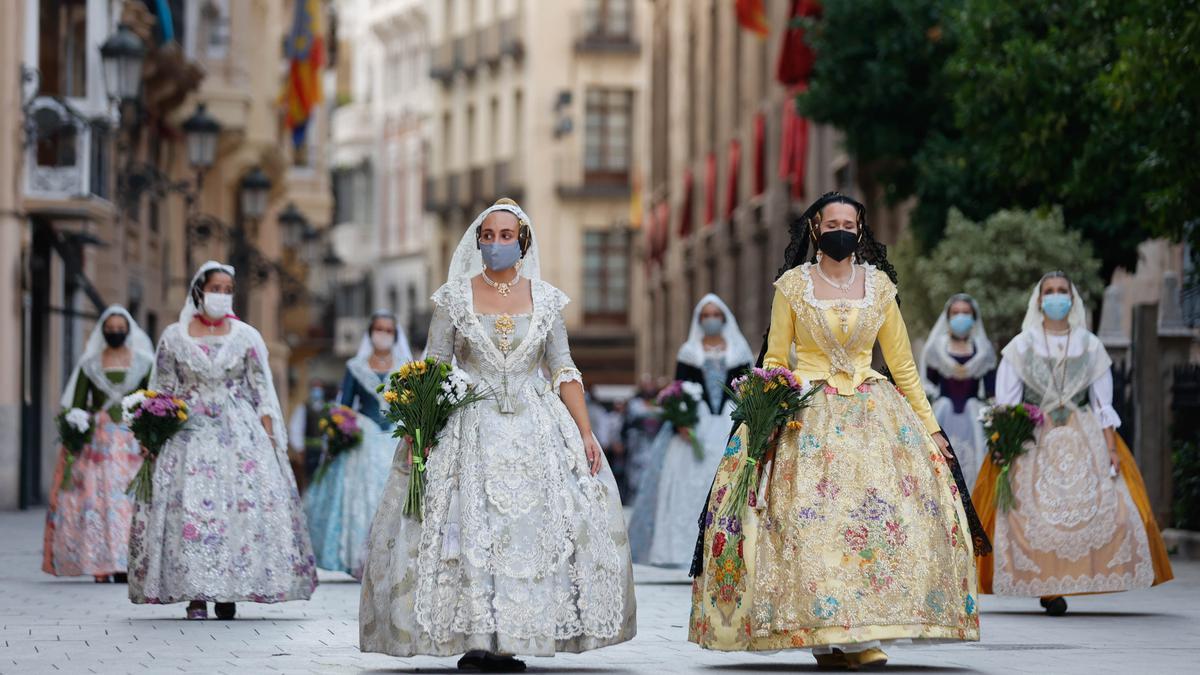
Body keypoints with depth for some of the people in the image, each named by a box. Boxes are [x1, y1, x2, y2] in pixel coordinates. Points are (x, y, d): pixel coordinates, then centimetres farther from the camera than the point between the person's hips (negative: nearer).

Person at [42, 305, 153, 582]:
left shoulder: (142, 362, 9)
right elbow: (76, 403, 9)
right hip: (97, 439, 0)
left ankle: (127, 563, -7)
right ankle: (101, 566, -8)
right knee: (96, 497, -8)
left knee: (131, 497, -9)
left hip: (133, 440, 0)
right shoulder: (89, 364, 10)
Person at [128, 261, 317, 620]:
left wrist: (268, 438, -1)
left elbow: (262, 392, 7)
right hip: (190, 432, 0)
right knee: (190, 506, -11)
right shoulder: (174, 337, 8)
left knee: (243, 504, -10)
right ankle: (195, 594, -11)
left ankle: (228, 593, -5)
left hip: (240, 432, 1)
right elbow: (161, 393, 10)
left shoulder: (247, 337, 9)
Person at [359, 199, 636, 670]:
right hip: (469, 430, -1)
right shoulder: (454, 296, 2)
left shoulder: (546, 298, 7)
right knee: (466, 533, -9)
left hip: (535, 431, 1)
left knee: (537, 532, -7)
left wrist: (586, 433, -1)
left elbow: (564, 372, 7)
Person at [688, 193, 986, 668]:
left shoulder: (878, 285, 9)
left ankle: (861, 634, -10)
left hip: (873, 414, 2)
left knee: (880, 517, -12)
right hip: (807, 417, -2)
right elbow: (774, 361, 6)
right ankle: (823, 634, -11)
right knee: (811, 520, -14)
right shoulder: (793, 285, 4)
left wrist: (929, 427, 9)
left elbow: (902, 364, 12)